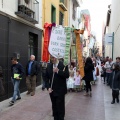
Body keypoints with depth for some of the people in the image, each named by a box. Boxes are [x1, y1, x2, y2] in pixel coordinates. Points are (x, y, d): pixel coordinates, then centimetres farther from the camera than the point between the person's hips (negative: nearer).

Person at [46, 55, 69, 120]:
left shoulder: (63, 65, -8)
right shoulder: (49, 66, 6)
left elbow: (67, 75, -16)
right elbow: (47, 78, 10)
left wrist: (58, 71, -23)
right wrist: (48, 87, 0)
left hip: (60, 91, -4)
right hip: (52, 90, 5)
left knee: (60, 107, -1)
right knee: (54, 107, 12)